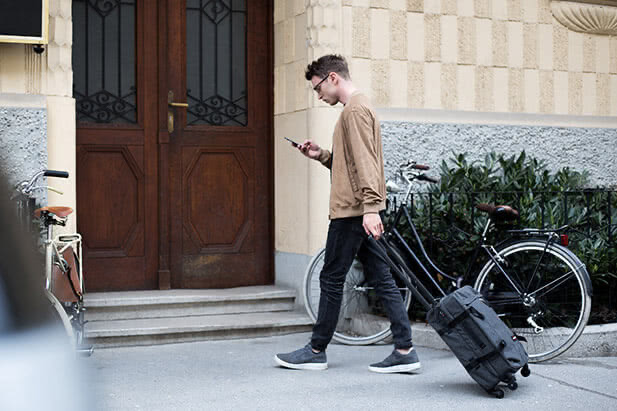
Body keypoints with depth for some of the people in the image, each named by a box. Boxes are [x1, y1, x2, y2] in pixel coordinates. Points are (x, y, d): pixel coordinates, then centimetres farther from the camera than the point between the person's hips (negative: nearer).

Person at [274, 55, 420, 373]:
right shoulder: (360, 107, 21)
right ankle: (404, 351, 6)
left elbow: (365, 163, -20)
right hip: (362, 211, 10)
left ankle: (316, 350, 11)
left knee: (331, 280, 0)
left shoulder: (355, 109, -11)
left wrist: (370, 207, -26)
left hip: (352, 211, -10)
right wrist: (322, 155, 12)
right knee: (382, 279, 6)